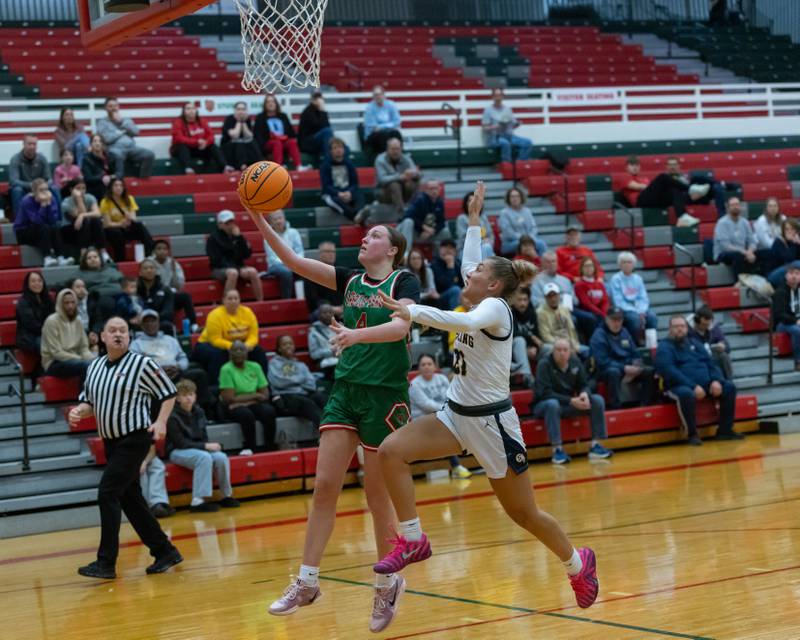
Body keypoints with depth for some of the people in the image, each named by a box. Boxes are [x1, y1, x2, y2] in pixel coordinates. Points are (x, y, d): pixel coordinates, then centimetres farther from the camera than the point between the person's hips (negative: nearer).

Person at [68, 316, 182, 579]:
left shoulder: (142, 363, -8)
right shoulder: (95, 367, 9)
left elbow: (168, 393, -2)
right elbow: (89, 401, 19)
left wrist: (161, 422, -15)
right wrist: (78, 411, -3)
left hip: (134, 440, -7)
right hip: (111, 441, 7)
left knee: (107, 494, -15)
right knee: (129, 499, 10)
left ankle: (106, 562, -12)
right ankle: (164, 551, 22)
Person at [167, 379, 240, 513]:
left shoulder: (198, 412, 4)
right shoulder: (173, 417, -15)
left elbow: (204, 437, 11)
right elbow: (180, 443, -17)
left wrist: (210, 446, -12)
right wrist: (205, 446, -22)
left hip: (198, 449, 6)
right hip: (177, 451, -6)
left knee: (221, 457, -20)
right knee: (204, 457, -34)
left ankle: (227, 496, -4)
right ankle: (197, 501, -36)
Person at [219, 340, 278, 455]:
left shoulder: (255, 367, 3)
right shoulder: (226, 369, -10)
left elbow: (265, 395, 1)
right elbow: (230, 398, -16)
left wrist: (243, 400, -14)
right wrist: (255, 395, -9)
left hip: (253, 404, 4)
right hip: (233, 407, -4)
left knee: (269, 411, -27)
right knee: (247, 414, -36)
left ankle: (270, 448, -18)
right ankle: (251, 448, -20)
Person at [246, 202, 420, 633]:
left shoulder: (404, 282, -5)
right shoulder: (350, 281, 11)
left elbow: (400, 326, -24)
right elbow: (294, 261, 3)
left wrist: (356, 334, -39)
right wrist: (261, 223, -9)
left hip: (385, 394, -5)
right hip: (346, 389, 5)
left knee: (377, 495, 1)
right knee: (324, 484, -2)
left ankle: (387, 583, 18)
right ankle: (307, 582, 2)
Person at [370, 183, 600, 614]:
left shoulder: (495, 307, -15)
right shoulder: (480, 304, 8)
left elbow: (464, 323, -39)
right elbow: (469, 265, 28)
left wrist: (414, 312, -44)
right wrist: (473, 219, 29)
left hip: (491, 420, -8)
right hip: (456, 414, 8)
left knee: (524, 514, 5)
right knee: (390, 451, -15)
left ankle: (577, 563, 29)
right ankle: (413, 540, -9)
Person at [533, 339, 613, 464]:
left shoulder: (575, 362, -1)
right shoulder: (544, 364, -17)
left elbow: (584, 385, 4)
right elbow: (545, 393, -24)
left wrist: (585, 394, -22)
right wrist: (570, 401, -31)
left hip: (569, 405, 5)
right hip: (544, 405, -5)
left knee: (597, 400, -13)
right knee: (552, 404, -40)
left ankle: (596, 445, -11)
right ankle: (557, 450, -36)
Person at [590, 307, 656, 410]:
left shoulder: (624, 332, 13)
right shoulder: (599, 335, -10)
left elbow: (635, 354, 15)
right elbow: (602, 362, -18)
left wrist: (636, 365, -9)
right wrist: (624, 368, -24)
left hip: (628, 369, 7)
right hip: (607, 371, -6)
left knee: (650, 371, -15)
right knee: (614, 372, -40)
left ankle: (645, 405, -11)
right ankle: (615, 408, -39)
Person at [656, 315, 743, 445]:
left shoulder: (694, 344, 20)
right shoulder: (665, 347, -1)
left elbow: (710, 363, 16)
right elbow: (670, 371, -16)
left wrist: (716, 380, -6)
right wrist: (693, 386, -25)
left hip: (705, 384, 7)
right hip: (680, 386, -7)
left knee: (729, 387, -9)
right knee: (686, 394, -40)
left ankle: (725, 430, -3)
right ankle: (692, 434, -24)